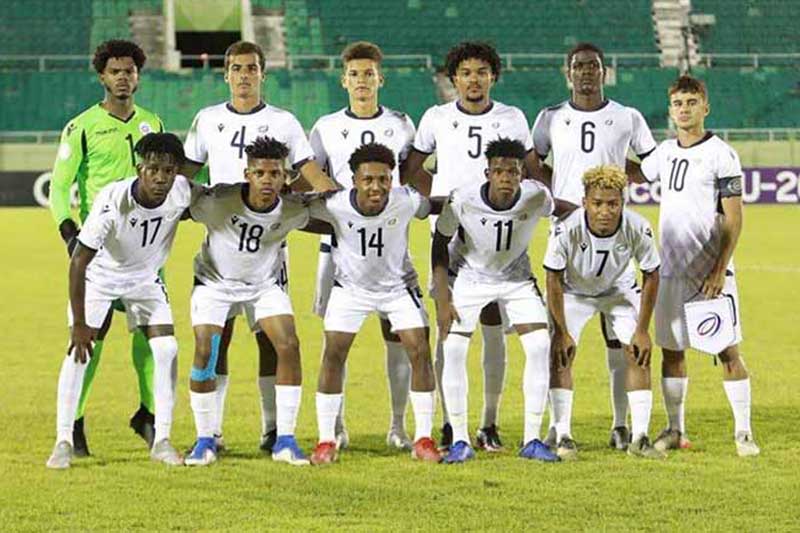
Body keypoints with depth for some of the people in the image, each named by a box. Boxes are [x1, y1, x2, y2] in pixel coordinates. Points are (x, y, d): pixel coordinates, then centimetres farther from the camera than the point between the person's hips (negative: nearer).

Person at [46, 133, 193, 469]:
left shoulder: (182, 193, -26)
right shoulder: (112, 201, -37)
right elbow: (79, 261, -31)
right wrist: (79, 324, -30)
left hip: (145, 277, 3)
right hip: (99, 275, -3)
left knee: (167, 349, -8)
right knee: (78, 351, -14)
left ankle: (162, 441, 1)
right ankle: (63, 442, -6)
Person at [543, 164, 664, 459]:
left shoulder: (638, 229, -31)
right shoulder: (566, 229, -37)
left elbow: (651, 277, -15)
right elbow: (554, 280, -22)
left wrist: (642, 331, -12)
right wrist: (561, 332, -20)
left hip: (619, 290, 2)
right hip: (574, 291, -1)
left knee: (639, 354, -8)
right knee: (560, 355, -14)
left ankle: (639, 437, -1)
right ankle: (562, 437, -8)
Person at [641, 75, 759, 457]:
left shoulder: (721, 155, -7)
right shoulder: (666, 152, 10)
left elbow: (733, 218, -10)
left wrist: (720, 270, -16)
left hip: (711, 272, -6)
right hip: (671, 270, 6)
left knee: (728, 351, -5)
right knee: (671, 351, 8)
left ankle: (743, 432, 0)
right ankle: (675, 430, 18)